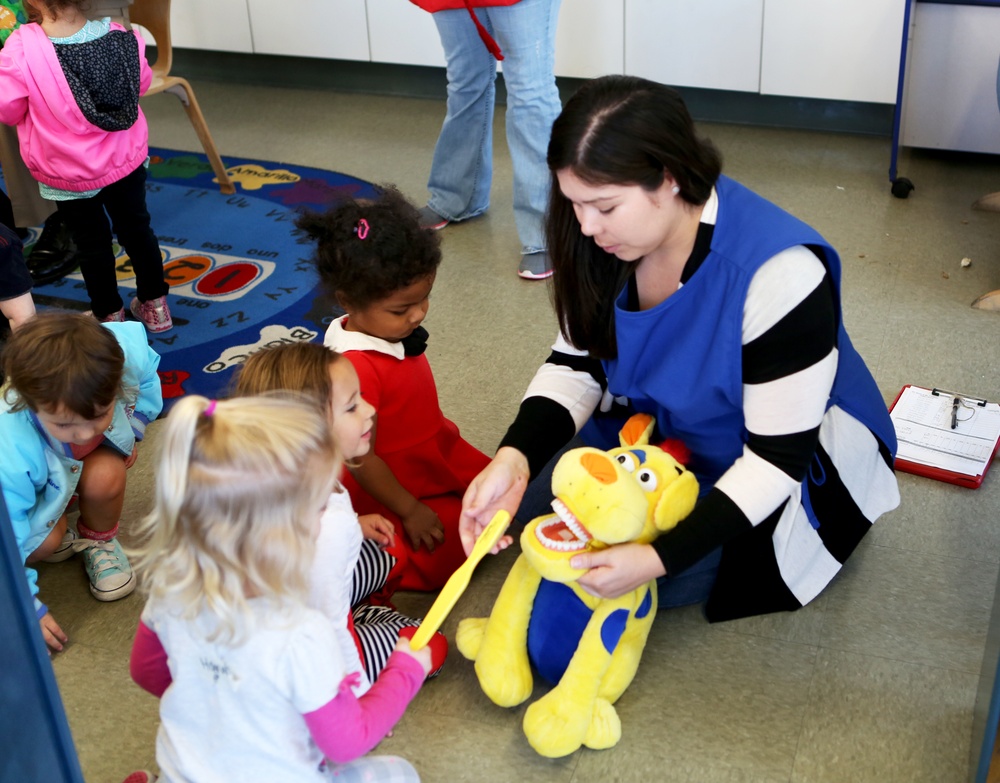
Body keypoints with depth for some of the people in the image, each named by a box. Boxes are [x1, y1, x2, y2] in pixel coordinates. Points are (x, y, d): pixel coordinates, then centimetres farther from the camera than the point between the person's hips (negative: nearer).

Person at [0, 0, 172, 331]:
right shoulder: (121, 35, -16)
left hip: (69, 173, -3)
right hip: (127, 160, 3)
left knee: (92, 244, 16)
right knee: (136, 228, 22)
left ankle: (110, 316, 32)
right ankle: (154, 304, 37)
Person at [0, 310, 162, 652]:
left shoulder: (127, 350, -38)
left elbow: (146, 367, -9)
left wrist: (133, 429, -6)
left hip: (94, 458, 2)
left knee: (106, 476, -31)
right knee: (44, 543, -29)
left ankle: (98, 542, 3)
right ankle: (56, 534, 10)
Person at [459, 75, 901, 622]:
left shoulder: (778, 274, -35)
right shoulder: (614, 237, -17)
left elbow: (778, 457, -30)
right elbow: (578, 361, -9)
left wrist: (659, 557, -39)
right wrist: (515, 458, -28)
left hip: (791, 454, -5)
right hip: (664, 424, 5)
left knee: (671, 579, -20)